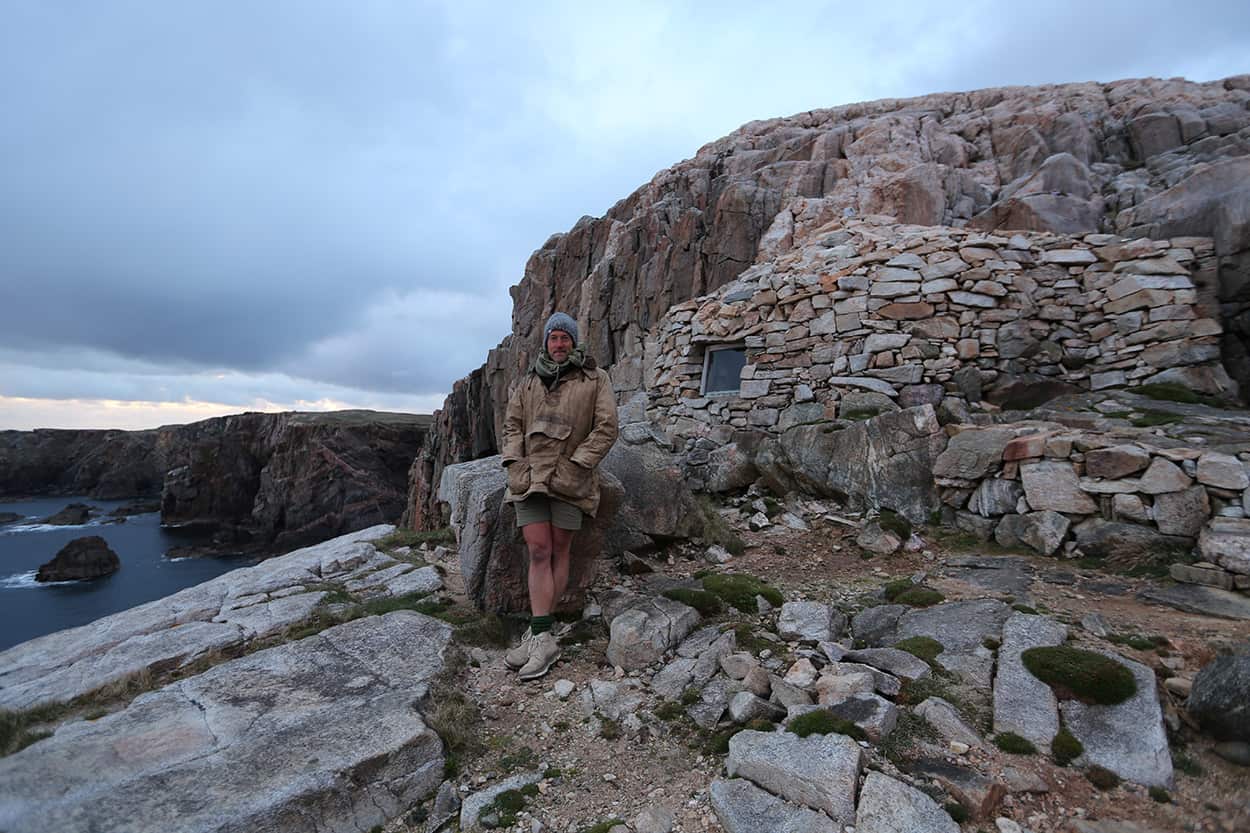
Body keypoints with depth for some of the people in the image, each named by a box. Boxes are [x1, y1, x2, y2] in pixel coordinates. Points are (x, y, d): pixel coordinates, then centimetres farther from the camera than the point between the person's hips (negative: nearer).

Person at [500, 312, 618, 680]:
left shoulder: (595, 379, 4)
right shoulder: (528, 383, 17)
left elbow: (606, 427, -3)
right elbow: (512, 423, 16)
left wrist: (575, 465, -10)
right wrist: (514, 461, 0)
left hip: (569, 478, -2)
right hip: (529, 476, 3)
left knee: (558, 551, 2)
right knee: (539, 551, -6)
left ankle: (538, 633, 11)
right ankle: (544, 638, -6)